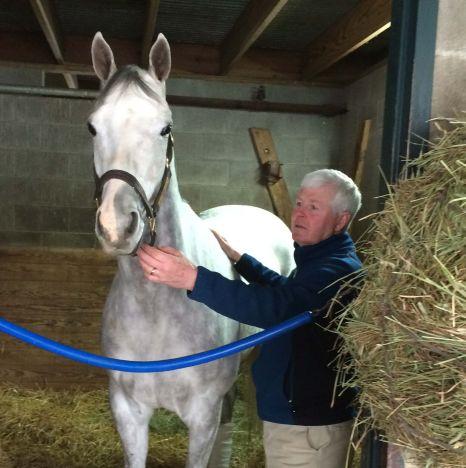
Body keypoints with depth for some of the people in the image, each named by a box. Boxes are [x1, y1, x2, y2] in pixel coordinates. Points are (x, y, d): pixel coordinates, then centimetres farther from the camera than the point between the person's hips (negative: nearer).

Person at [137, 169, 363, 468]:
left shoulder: (338, 270, -25)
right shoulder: (324, 260, 10)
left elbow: (274, 306, -41)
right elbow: (286, 289, 29)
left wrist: (192, 278, -48)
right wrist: (237, 259, 20)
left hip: (308, 425, -10)